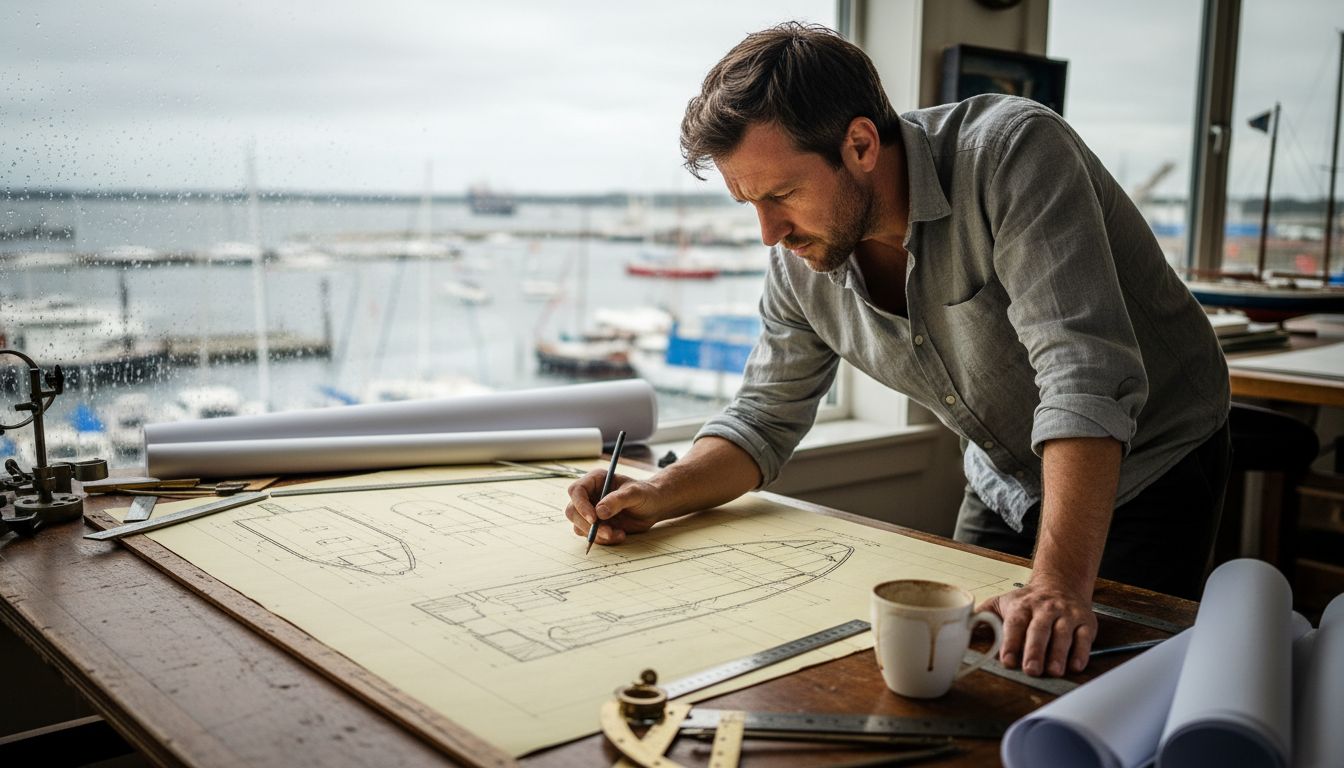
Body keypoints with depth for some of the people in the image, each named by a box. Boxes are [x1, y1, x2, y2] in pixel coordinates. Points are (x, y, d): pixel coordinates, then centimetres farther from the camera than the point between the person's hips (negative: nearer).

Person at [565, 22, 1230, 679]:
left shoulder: (1012, 152, -31)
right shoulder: (801, 257, -12)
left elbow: (1083, 379, -40)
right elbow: (764, 417, -1)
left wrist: (1059, 584, -50)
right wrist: (657, 496, -19)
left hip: (1146, 471, -5)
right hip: (1005, 487, 5)